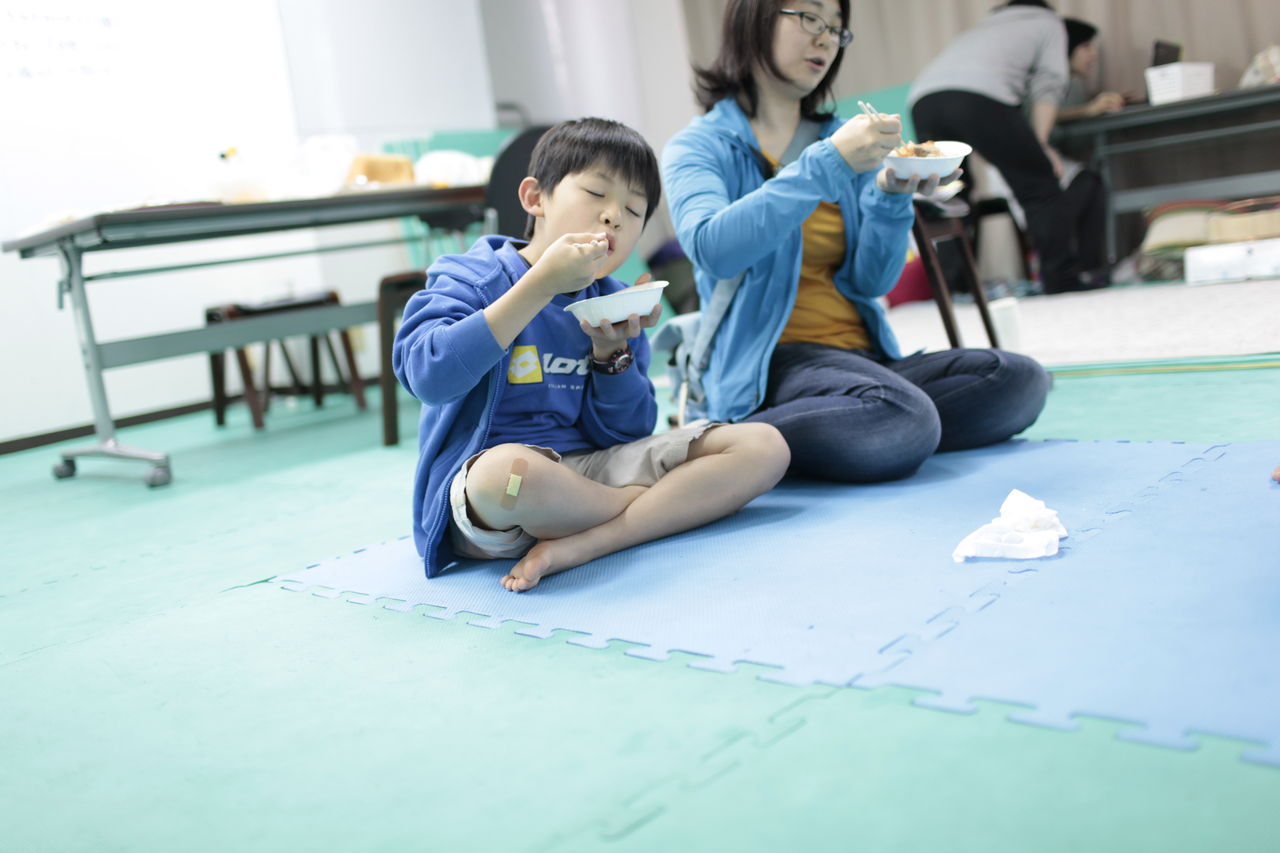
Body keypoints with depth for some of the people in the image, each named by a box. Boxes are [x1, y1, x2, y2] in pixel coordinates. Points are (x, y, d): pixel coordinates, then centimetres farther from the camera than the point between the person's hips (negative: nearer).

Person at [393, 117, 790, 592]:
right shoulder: (471, 280, -3)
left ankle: (575, 547, -22)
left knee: (764, 446, -7)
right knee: (506, 471, -43)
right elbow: (429, 376, -25)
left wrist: (612, 353, -11)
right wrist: (541, 284, -23)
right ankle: (679, 505, -12)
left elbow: (623, 435, 8)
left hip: (592, 470, 5)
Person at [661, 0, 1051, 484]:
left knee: (1020, 380, -13)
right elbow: (712, 249, -22)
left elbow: (871, 282, 11)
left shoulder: (840, 138, 16)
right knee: (902, 425, -33)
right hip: (769, 362, -7)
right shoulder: (699, 147, 1)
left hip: (862, 354, 7)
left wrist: (890, 197, -7)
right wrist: (828, 165, -23)